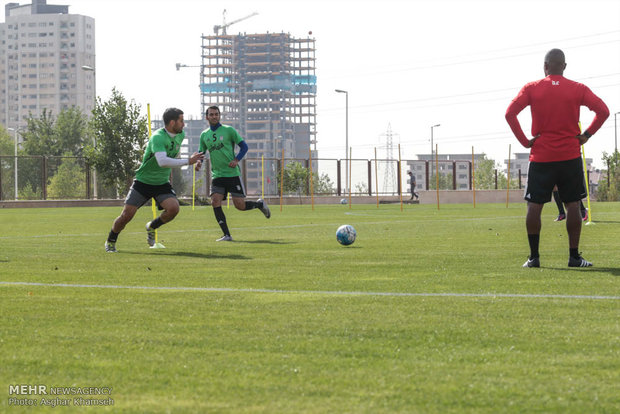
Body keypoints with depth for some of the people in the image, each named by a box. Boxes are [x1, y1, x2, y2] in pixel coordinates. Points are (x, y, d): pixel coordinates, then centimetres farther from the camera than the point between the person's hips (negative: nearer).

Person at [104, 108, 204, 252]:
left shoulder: (180, 135, 0)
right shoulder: (158, 137, -25)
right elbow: (162, 161, -40)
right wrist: (188, 161, -38)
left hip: (162, 183, 5)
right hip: (143, 181, -5)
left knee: (173, 208, -21)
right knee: (127, 215, -9)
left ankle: (152, 227, 9)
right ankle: (111, 241, 18)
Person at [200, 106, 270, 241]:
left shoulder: (228, 130, -1)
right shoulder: (204, 135, 10)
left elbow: (244, 146, 1)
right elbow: (201, 153, 19)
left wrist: (237, 160, -15)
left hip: (232, 173, -4)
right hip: (217, 175, 4)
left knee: (240, 205, -7)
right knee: (215, 202, -14)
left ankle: (259, 204, 26)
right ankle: (227, 235, -8)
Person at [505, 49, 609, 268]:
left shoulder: (532, 88, 1)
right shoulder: (578, 89, 2)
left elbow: (510, 113, -8)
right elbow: (603, 111, -4)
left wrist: (524, 140, -3)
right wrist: (586, 135, 1)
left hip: (540, 157, 0)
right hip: (570, 157, 0)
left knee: (534, 205, 3)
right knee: (572, 204, 5)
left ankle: (534, 257, 1)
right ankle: (574, 256, 3)